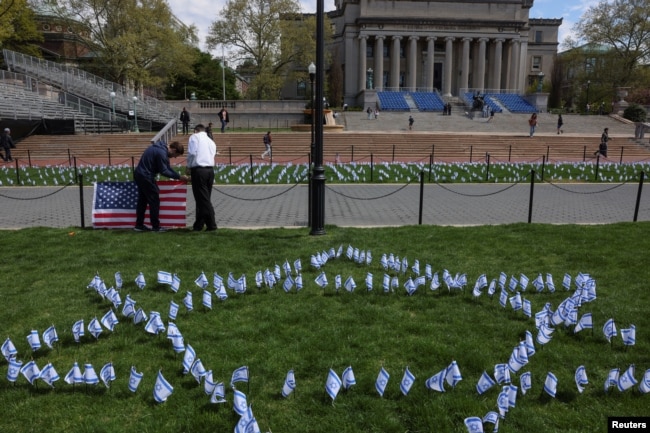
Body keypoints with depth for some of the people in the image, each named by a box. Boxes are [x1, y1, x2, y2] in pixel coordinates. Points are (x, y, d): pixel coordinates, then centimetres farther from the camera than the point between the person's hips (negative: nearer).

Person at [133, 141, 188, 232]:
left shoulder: (161, 148, 11)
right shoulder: (161, 153, -21)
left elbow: (167, 167, 14)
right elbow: (164, 171, -18)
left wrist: (179, 176, 8)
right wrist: (179, 177, -12)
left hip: (138, 174, 10)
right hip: (146, 177, -10)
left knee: (142, 200, 16)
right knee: (154, 201, -2)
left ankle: (139, 225, 22)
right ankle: (156, 226, 3)